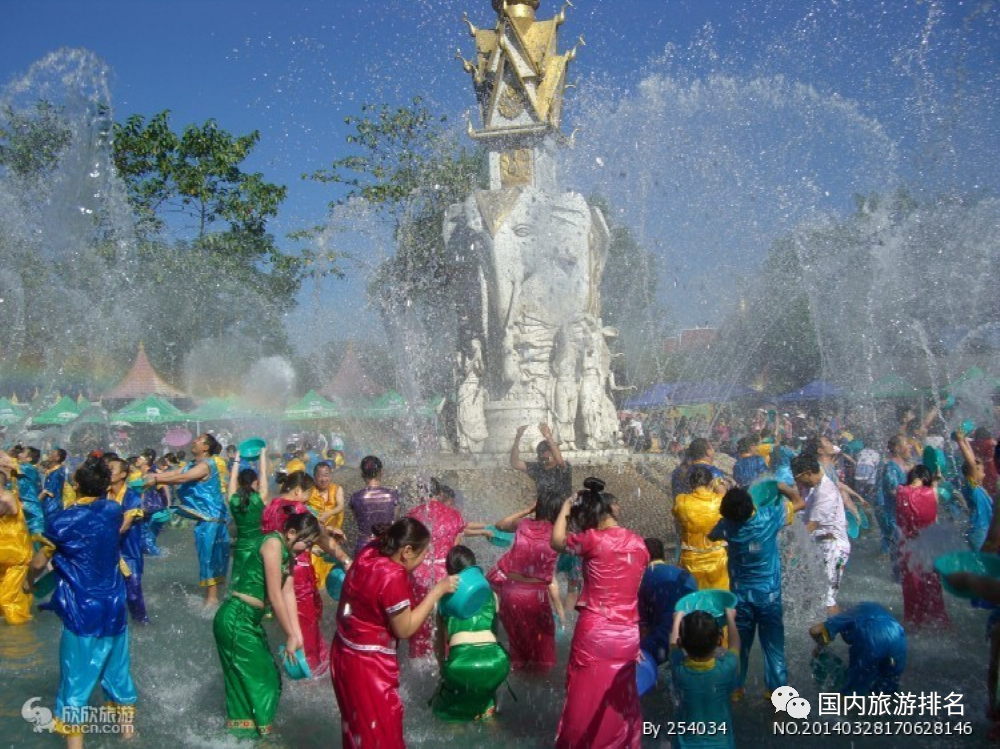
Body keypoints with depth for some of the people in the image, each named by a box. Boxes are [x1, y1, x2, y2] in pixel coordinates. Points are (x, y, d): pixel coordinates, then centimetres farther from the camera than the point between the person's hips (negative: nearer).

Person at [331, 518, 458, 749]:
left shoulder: (371, 551, -6)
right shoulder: (392, 576, -29)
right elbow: (404, 629, -19)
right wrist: (437, 591, -17)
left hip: (346, 653, 8)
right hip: (367, 663, -8)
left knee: (358, 722, 27)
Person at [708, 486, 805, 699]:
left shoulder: (727, 525, -15)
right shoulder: (769, 516, -21)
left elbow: (712, 536, 10)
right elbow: (800, 502, -6)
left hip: (740, 595, 1)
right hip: (769, 594, -1)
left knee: (739, 643, 15)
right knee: (773, 644, 11)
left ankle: (735, 687, 24)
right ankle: (777, 689, 19)